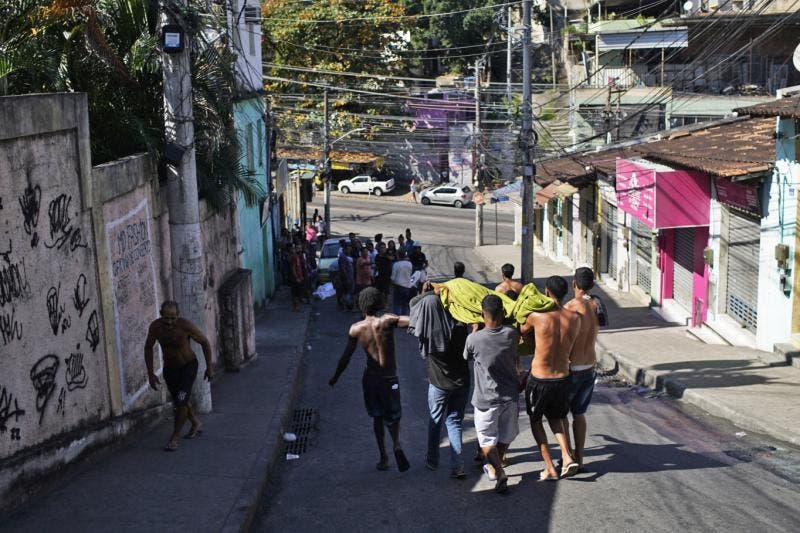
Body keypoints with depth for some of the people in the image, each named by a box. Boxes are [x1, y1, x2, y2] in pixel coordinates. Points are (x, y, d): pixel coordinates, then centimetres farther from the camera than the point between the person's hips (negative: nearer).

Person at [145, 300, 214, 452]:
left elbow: (205, 342, -14)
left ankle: (174, 438, 1)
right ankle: (196, 424, 45)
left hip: (188, 366, -4)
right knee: (179, 401, 19)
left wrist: (209, 367, -6)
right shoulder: (155, 327, -21)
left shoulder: (186, 326, -30)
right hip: (169, 368, 4)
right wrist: (150, 374, -2)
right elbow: (148, 347, -1)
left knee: (181, 401, -16)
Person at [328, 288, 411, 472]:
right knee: (393, 416, 14)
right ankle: (397, 445, -15)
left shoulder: (355, 329, -9)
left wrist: (335, 377, 11)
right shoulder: (387, 321, -18)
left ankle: (383, 457, 23)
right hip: (389, 379, -2)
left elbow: (346, 357, -3)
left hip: (370, 378, 2)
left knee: (377, 417, 21)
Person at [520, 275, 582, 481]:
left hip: (539, 379, -4)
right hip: (563, 378, 4)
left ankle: (550, 469, 16)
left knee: (535, 420, 18)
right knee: (555, 417, 28)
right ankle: (567, 457, 11)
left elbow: (519, 332, 3)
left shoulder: (537, 316, -16)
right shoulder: (575, 318, -5)